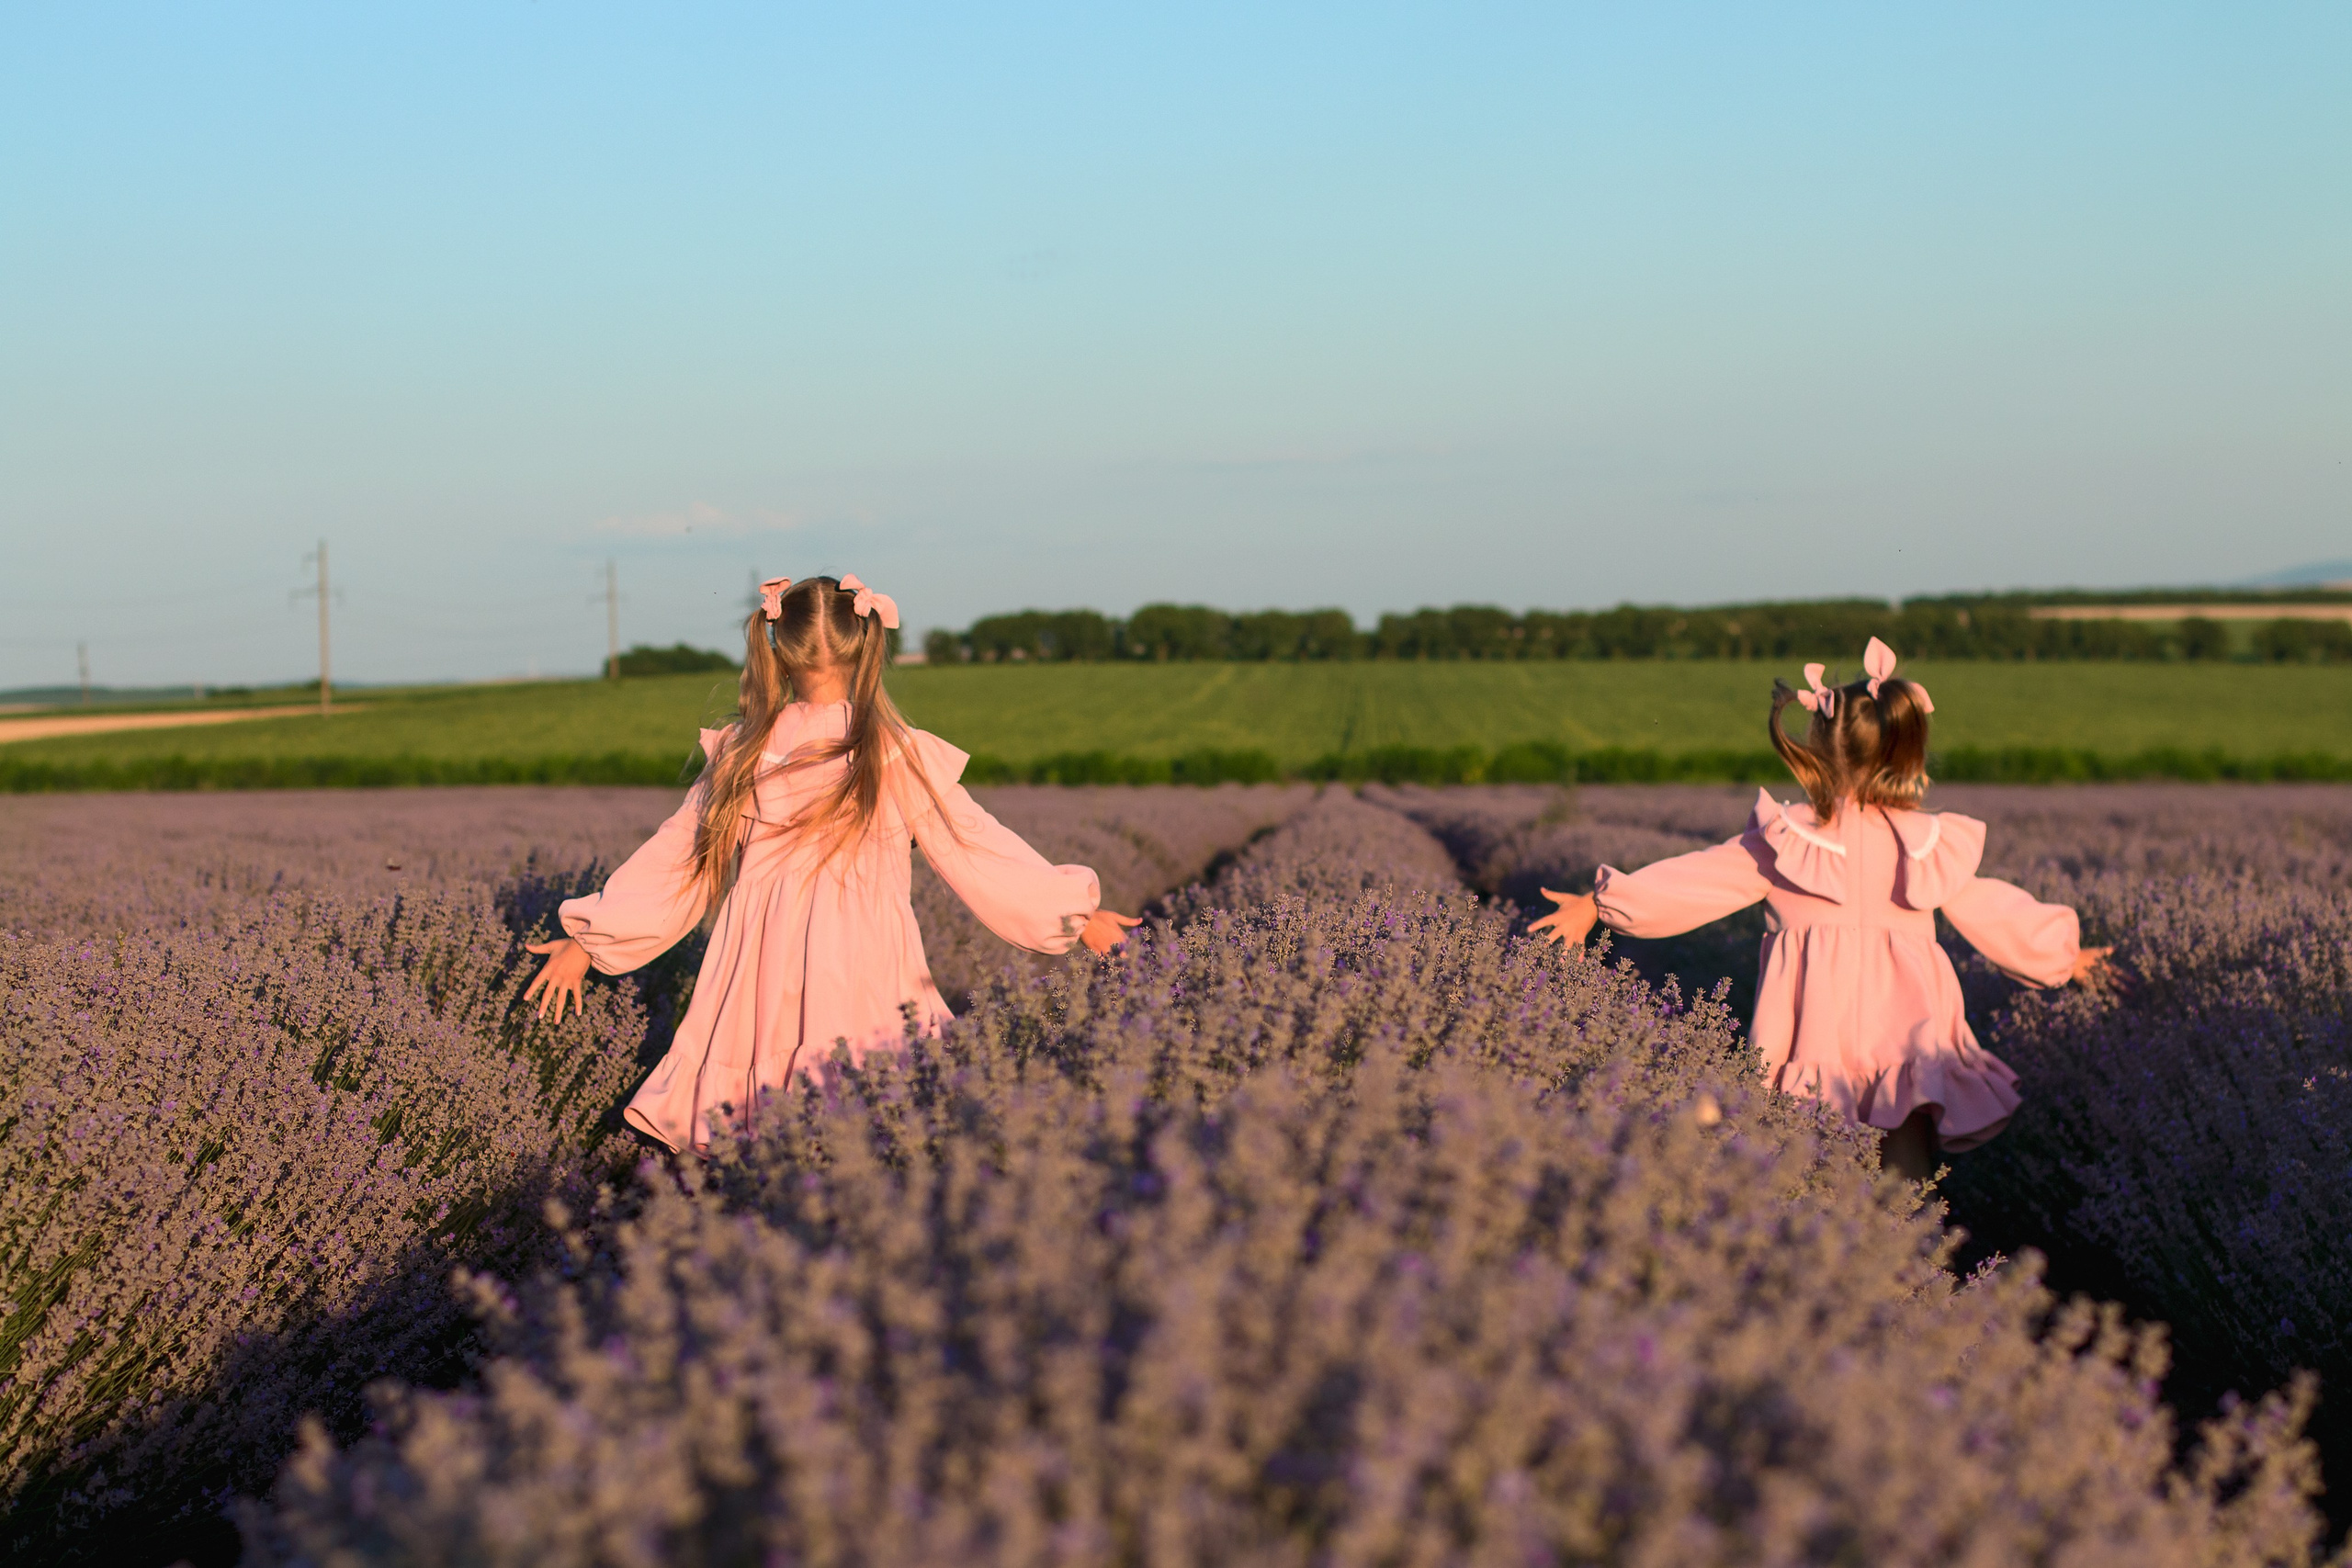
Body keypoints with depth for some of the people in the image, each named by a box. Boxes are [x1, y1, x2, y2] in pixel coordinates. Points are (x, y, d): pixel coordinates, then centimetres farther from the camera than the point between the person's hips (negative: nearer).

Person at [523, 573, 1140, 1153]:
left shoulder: (743, 753, 7)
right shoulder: (900, 757, 0)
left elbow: (672, 860, 13)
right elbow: (976, 849, 7)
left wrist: (585, 942, 24)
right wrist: (1078, 914, 18)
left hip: (760, 977, 2)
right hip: (864, 988, -2)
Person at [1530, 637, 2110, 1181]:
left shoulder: (1783, 841, -1)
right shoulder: (1929, 844, 5)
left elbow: (1692, 880, 2)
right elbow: (1995, 913, 15)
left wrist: (1597, 905, 11)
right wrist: (2062, 955, 31)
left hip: (1816, 1038, -1)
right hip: (1907, 1038, 2)